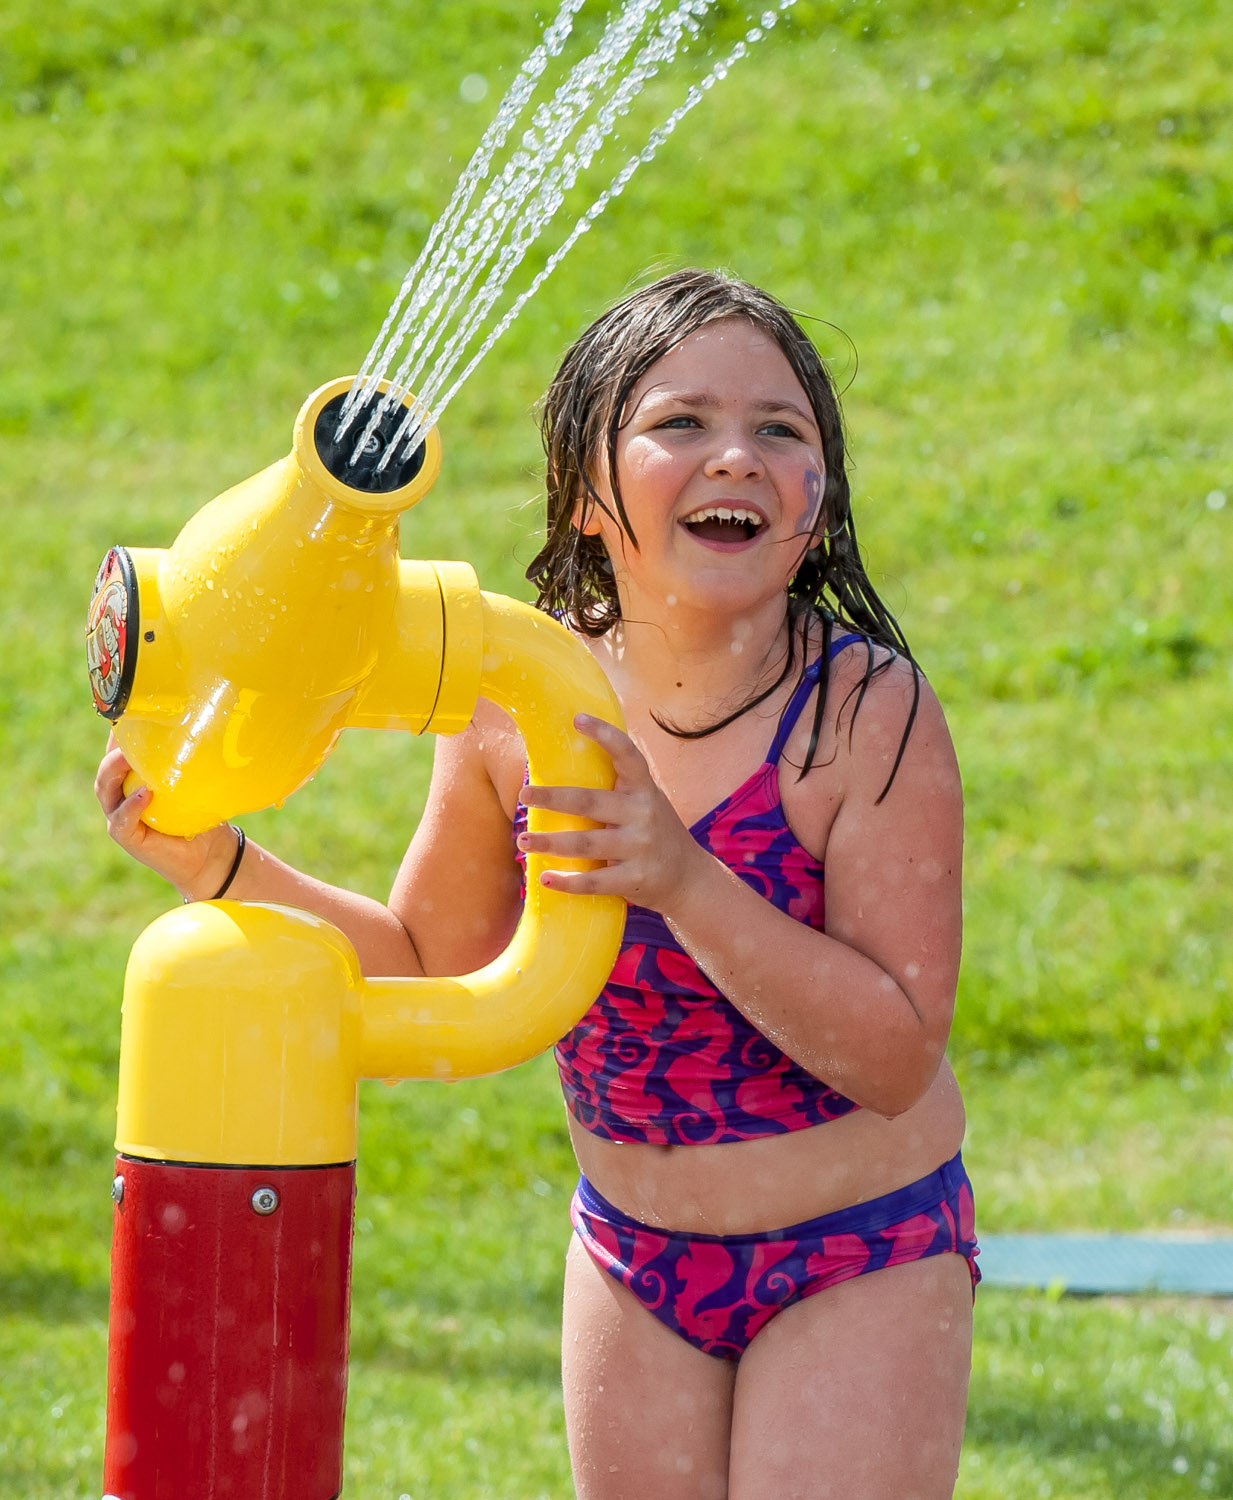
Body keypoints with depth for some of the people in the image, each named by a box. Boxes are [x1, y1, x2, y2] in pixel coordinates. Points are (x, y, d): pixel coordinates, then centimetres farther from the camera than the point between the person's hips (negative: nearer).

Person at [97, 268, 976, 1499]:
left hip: (858, 1264, -4)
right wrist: (217, 865, -6)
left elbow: (898, 1058, -23)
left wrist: (685, 882, -33)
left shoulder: (870, 711, -20)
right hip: (632, 1250, 4)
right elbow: (430, 964, 7)